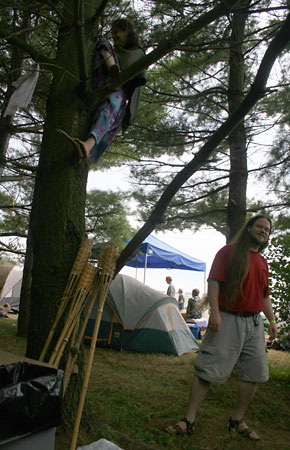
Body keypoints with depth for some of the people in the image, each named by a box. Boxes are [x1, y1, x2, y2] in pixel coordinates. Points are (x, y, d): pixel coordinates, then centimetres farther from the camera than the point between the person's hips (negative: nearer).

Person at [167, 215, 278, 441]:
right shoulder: (230, 251, -4)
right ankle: (189, 421, 3)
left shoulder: (263, 263, 16)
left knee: (253, 373, 9)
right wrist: (215, 312, -21)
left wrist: (272, 320, 15)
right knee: (208, 369, -6)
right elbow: (214, 282, -12)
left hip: (254, 323, 7)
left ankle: (237, 420, 25)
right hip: (228, 320, -7)